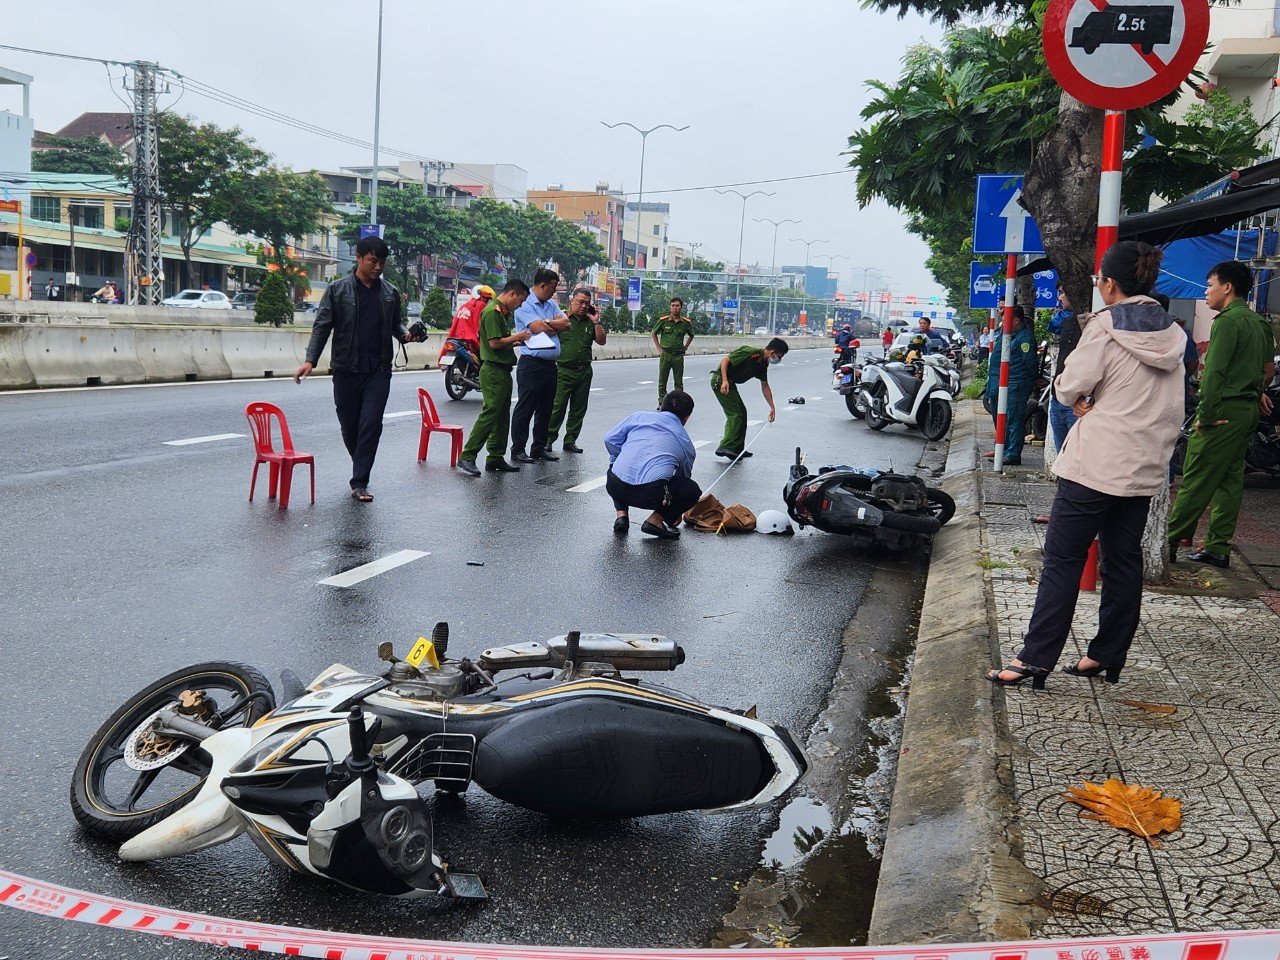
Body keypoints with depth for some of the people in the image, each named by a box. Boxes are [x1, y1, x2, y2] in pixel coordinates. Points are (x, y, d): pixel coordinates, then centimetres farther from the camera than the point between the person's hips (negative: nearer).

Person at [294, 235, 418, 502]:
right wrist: (310, 360, -13)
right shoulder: (337, 290, 0)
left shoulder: (390, 293, 8)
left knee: (371, 425, -10)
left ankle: (360, 482, -5)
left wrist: (405, 335, -4)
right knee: (349, 427, 8)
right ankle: (361, 469, 31)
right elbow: (322, 327, -2)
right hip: (346, 370, -1)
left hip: (379, 371, 1)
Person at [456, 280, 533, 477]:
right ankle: (467, 457, -9)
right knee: (489, 414, -12)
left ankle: (496, 458, 16)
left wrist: (516, 341, 9)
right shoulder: (493, 311, -15)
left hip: (503, 371, 11)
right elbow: (494, 343, -21)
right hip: (493, 370, -11)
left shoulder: (503, 312, 18)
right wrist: (516, 337, -10)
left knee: (502, 416, 11)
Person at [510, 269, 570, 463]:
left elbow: (566, 324, 2)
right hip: (531, 364, -8)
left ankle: (539, 447, 22)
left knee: (545, 409, 13)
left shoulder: (552, 305, 15)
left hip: (550, 365, 8)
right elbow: (539, 328, -20)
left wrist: (546, 323, -11)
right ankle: (517, 450, 3)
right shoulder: (525, 305, -8)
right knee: (525, 409, -3)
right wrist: (556, 325, -2)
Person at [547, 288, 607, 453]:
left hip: (584, 372, 5)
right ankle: (549, 439, 6)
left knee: (578, 409, 8)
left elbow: (602, 341, 5)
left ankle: (570, 441, 16)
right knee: (558, 407, -6)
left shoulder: (590, 322, 11)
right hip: (564, 371, -5)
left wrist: (596, 322, -3)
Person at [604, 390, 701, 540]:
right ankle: (655, 520, 6)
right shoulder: (686, 443, 23)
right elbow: (684, 476, 38)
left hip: (615, 488, 3)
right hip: (652, 495, -2)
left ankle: (621, 515, 19)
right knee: (693, 491, 22)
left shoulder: (639, 416, 21)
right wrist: (676, 513, 54)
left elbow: (610, 439, 15)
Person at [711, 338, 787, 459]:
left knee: (742, 412, 14)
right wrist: (724, 381, -29)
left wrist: (772, 407, 18)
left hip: (730, 383, 10)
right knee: (735, 414, -12)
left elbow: (765, 386, 18)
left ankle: (737, 449, 19)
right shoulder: (751, 353, -20)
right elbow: (725, 360, -20)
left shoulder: (763, 364, 8)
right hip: (720, 380, -10)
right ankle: (725, 447, -13)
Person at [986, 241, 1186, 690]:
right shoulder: (1172, 334, 9)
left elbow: (1071, 387, -13)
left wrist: (1076, 395, 8)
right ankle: (1107, 656, 19)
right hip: (1145, 467, 7)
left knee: (1063, 559, -3)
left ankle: (1035, 658, -2)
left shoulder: (1105, 326, -12)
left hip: (1096, 463, -7)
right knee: (1124, 560, 13)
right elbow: (1174, 408, 14)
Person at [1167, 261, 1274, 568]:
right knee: (1230, 479, 10)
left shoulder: (1228, 321, -15)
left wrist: (1205, 415, -19)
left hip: (1226, 409, -10)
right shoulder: (1259, 323, 15)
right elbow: (1269, 367, 25)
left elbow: (1213, 372, -21)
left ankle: (1170, 542, -1)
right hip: (1250, 410, 10)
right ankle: (1219, 548, 12)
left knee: (1196, 480, -5)